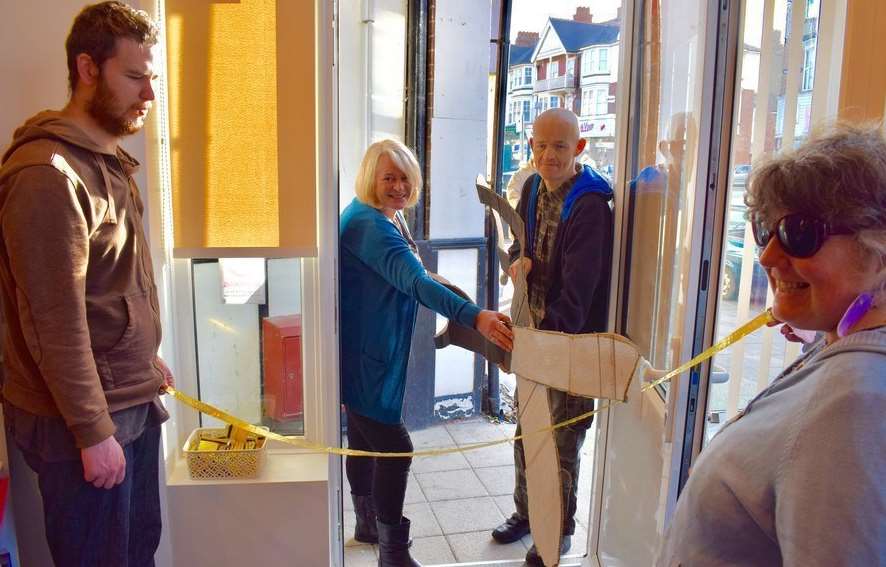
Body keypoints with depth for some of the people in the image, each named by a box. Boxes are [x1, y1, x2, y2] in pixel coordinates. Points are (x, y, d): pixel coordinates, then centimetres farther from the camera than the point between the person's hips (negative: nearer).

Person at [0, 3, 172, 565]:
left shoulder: (109, 160, 9)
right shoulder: (47, 174, -20)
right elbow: (56, 322, -22)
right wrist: (92, 432, -18)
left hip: (134, 401, 8)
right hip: (85, 416, -8)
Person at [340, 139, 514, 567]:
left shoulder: (388, 217, 10)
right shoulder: (368, 223, -24)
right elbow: (415, 282, -39)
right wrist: (476, 318, -47)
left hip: (371, 351, 11)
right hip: (363, 355, -11)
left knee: (364, 438, 21)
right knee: (394, 448, -6)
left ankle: (367, 524, 38)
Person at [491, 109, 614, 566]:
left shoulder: (590, 205, -22)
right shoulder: (533, 188, 4)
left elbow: (578, 287, -26)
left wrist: (553, 334, -34)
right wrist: (519, 259, -7)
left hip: (572, 337, -8)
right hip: (535, 329, 8)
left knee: (562, 438, 7)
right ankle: (526, 511, 41)